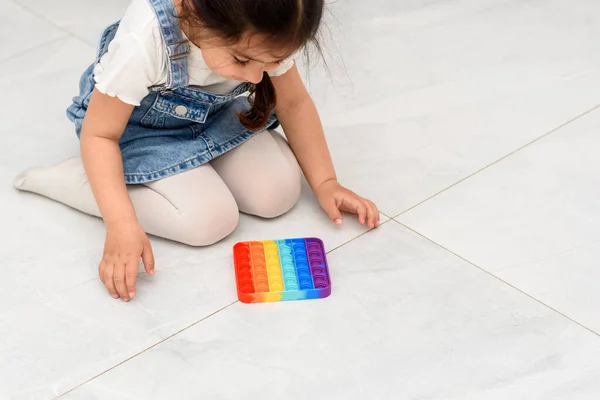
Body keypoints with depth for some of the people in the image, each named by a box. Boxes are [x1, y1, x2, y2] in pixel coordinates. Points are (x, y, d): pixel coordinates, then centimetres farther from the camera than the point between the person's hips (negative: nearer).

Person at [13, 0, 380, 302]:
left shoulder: (263, 34, -25)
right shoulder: (143, 41, -39)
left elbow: (294, 102, -6)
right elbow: (99, 134, -27)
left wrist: (326, 183, -12)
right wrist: (122, 225, -38)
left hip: (213, 116, 5)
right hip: (138, 128, -4)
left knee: (279, 194, -14)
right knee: (211, 221, -24)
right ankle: (69, 178, -10)